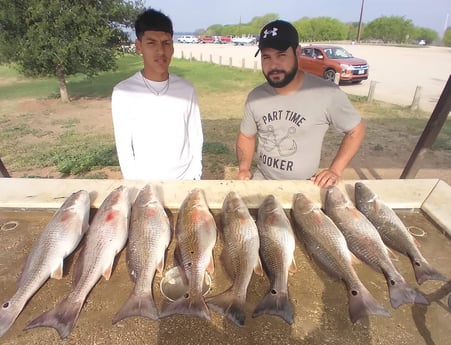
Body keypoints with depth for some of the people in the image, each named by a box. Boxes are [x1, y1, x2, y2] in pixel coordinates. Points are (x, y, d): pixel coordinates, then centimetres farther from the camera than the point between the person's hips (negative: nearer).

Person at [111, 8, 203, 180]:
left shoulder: (186, 89, -4)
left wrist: (195, 176, 2)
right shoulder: (123, 92, -11)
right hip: (146, 181, -1)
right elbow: (124, 147, -6)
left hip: (185, 178, 2)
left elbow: (196, 138, 1)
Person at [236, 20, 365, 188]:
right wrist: (244, 168, -5)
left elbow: (356, 130, 0)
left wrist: (335, 170, -9)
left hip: (304, 186, -1)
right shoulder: (255, 97, -4)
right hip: (261, 180, 2)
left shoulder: (327, 93, -14)